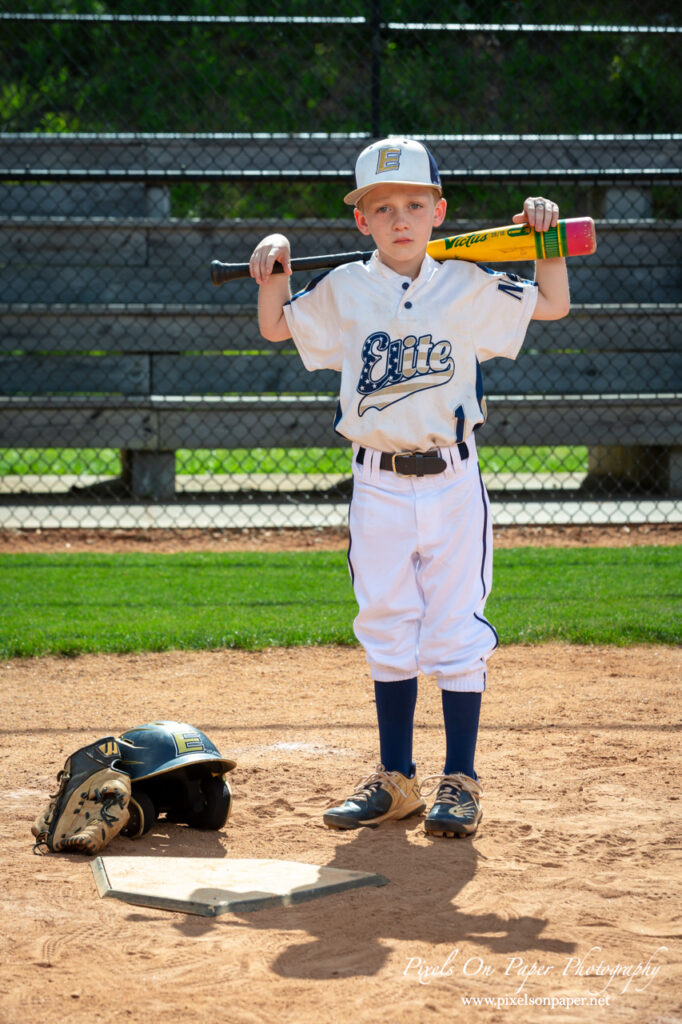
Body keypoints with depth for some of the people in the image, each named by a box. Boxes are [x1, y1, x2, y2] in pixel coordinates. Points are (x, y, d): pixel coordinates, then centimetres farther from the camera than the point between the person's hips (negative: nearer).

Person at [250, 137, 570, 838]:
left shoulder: (467, 288, 0)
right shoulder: (343, 292, 2)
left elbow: (554, 305, 11)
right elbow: (277, 327, 15)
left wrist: (545, 236, -2)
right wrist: (275, 270, -2)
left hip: (452, 481, -1)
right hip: (379, 485, 1)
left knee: (456, 632, 0)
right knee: (387, 634, 8)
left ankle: (459, 780, 10)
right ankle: (395, 780, 18)